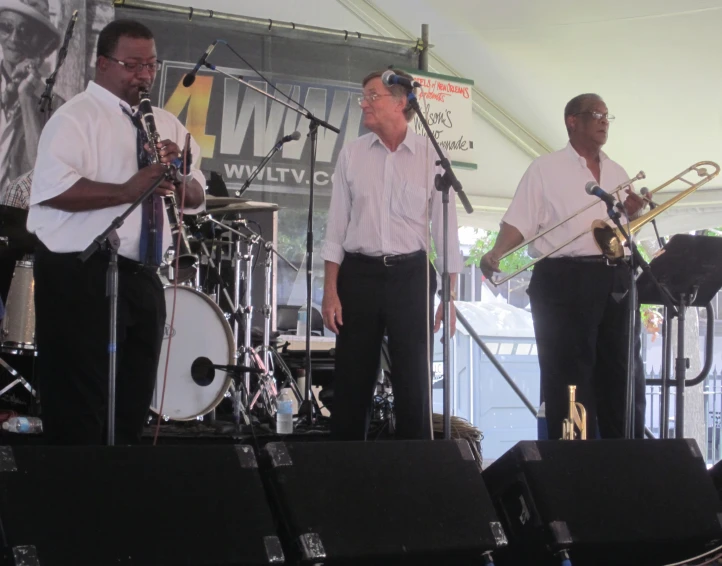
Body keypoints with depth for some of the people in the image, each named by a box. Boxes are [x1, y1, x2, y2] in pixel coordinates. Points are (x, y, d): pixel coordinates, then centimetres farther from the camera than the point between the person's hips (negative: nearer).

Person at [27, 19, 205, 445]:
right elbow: (52, 188, -22)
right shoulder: (76, 117, -6)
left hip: (142, 277, 8)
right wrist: (126, 190, -28)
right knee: (80, 411, -6)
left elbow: (196, 197, 12)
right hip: (81, 276, -8)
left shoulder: (165, 124, 17)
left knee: (132, 408, 14)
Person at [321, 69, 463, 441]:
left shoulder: (431, 157, 0)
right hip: (359, 273, 1)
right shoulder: (351, 154, 4)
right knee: (351, 382, 5)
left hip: (411, 275, -1)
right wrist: (330, 291, -2)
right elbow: (336, 226, 5)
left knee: (414, 382, 3)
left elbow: (446, 229, 2)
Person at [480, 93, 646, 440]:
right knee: (570, 378, -4)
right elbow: (520, 222, -6)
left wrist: (633, 214, 2)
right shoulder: (546, 169, 2)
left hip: (615, 280, 6)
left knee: (623, 375, 7)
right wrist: (496, 253, -23)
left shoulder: (617, 173, 19)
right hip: (565, 281, -5)